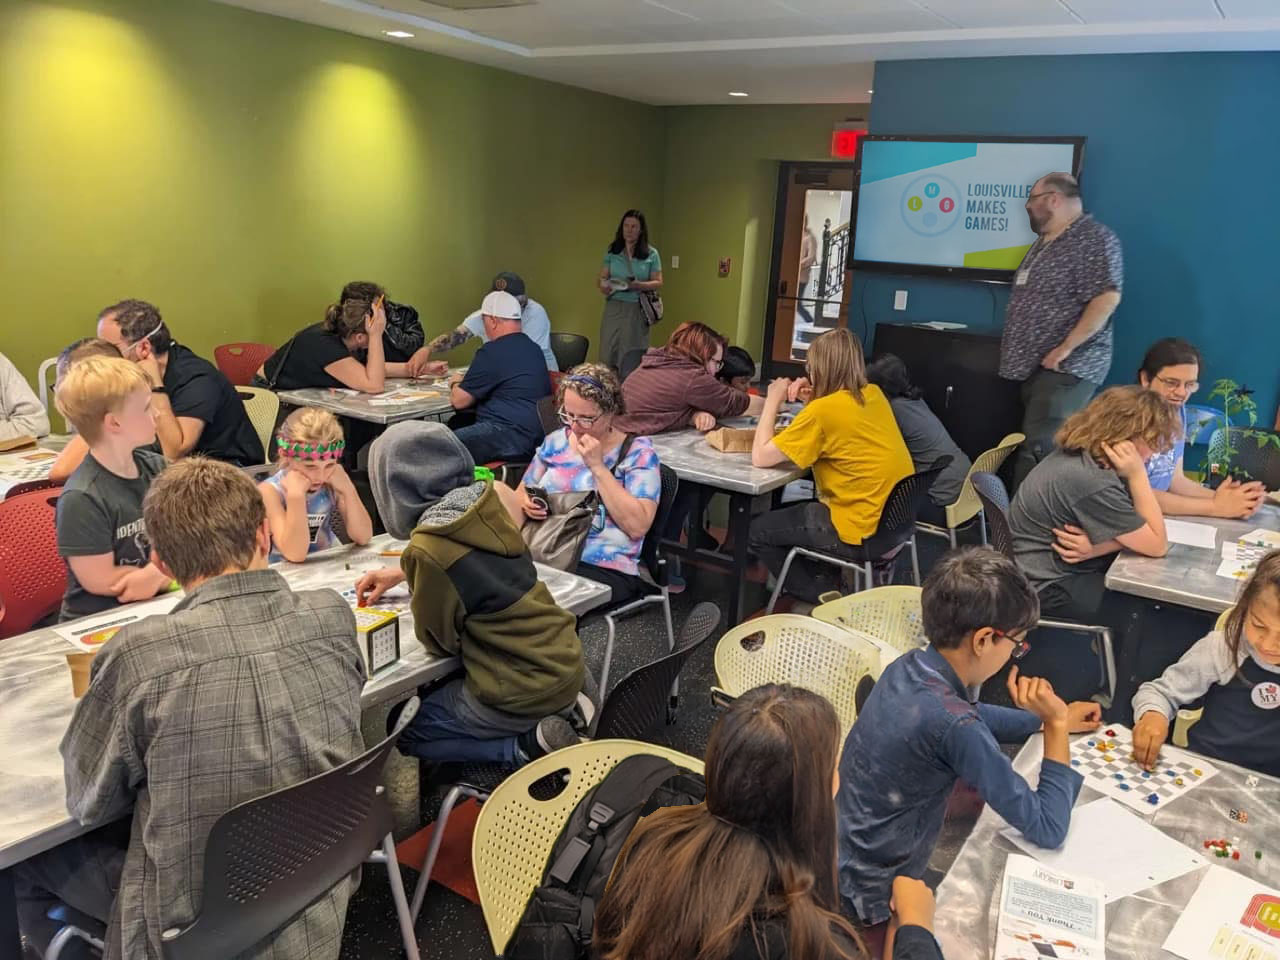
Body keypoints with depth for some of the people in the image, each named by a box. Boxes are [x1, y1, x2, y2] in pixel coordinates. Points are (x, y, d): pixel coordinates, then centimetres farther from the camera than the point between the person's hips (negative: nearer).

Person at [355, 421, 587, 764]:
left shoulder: (427, 550, -24)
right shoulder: (487, 505, -3)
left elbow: (439, 641, -8)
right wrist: (399, 573, 28)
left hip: (524, 692, -7)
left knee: (404, 732, 17)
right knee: (437, 692, 32)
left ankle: (527, 743, 1)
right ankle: (563, 707, 14)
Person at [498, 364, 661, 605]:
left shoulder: (637, 451, 0)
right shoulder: (555, 441, 14)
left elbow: (637, 526, -13)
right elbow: (520, 493, 25)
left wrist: (597, 467, -13)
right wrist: (527, 505, 0)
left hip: (604, 568, -6)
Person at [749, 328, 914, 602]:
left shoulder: (822, 410, -22)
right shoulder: (873, 394, 2)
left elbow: (760, 457, -17)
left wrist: (773, 401, -7)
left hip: (862, 532, -8)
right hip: (893, 520, 8)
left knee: (756, 531, 8)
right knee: (790, 508, 28)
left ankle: (822, 596, 17)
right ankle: (827, 584, 27)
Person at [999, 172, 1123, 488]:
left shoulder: (1094, 239, -11)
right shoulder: (1045, 242, 19)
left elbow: (1107, 298, -22)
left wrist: (1066, 348, -22)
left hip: (1066, 368, -10)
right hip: (1036, 366, 10)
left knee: (1037, 451, -16)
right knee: (1035, 448, 11)